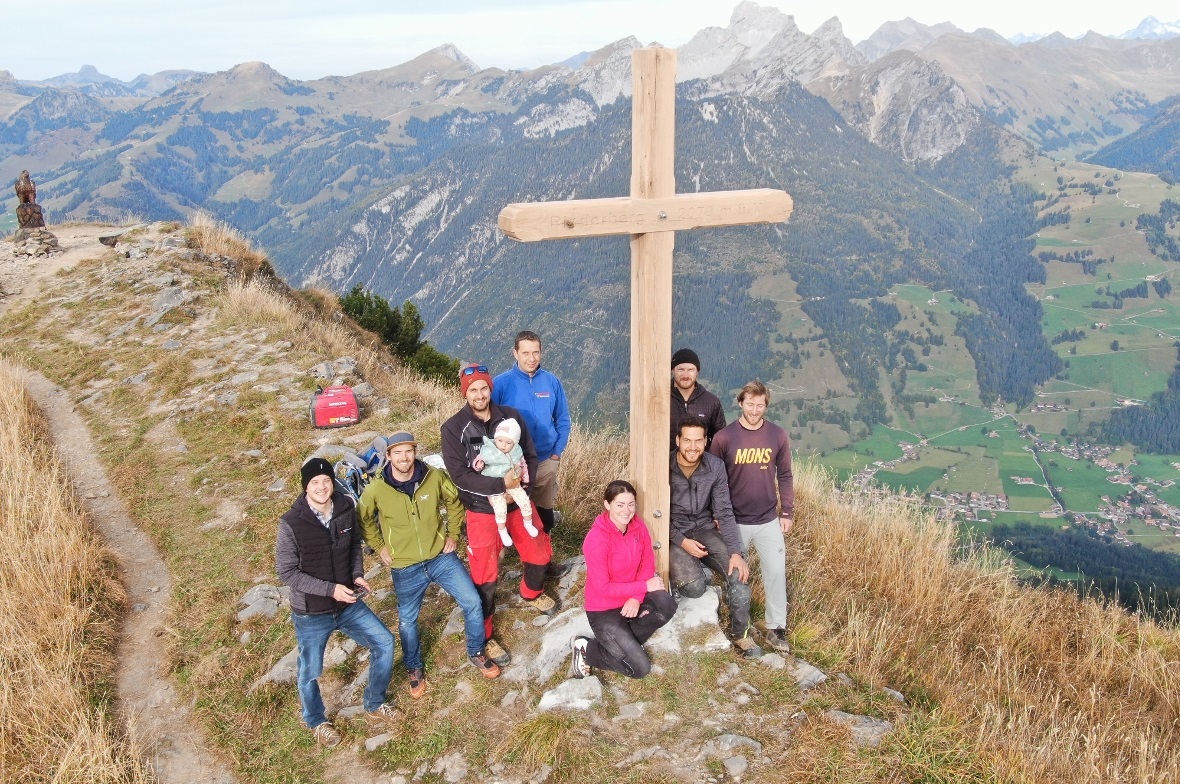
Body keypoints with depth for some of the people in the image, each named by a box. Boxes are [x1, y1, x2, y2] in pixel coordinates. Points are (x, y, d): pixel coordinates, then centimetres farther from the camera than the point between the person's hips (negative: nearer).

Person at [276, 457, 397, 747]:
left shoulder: (346, 508, -9)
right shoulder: (291, 523, -23)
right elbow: (287, 572, -17)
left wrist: (357, 575, -7)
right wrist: (330, 589, -24)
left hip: (348, 603, 5)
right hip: (311, 614, -4)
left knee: (384, 642, 9)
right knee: (310, 672, 11)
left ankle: (374, 706, 32)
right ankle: (316, 722, 42)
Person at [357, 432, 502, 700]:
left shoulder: (435, 477, -13)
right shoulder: (376, 490, -17)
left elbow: (454, 501, 6)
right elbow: (363, 520, 3)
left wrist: (453, 534, 4)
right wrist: (379, 547, 1)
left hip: (441, 557, 1)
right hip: (405, 568, -1)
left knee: (473, 603, 2)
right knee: (407, 621, 14)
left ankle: (476, 653, 28)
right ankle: (414, 669, 41)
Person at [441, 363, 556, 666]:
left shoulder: (511, 416, -3)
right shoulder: (454, 428, -13)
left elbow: (531, 455, 3)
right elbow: (460, 475, -19)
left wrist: (520, 484, -14)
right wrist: (501, 484, -25)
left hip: (518, 502, 4)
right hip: (482, 510, -4)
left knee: (539, 555, 19)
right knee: (485, 577, 1)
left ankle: (531, 594, 51)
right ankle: (484, 637, 20)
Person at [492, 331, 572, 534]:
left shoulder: (552, 382, -1)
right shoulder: (501, 383, -10)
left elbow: (563, 420, 6)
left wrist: (557, 453, 0)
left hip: (546, 461, 3)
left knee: (544, 512, 14)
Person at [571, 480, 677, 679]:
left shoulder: (637, 525, -7)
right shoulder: (597, 539, -26)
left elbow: (647, 563, 0)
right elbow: (603, 588, -23)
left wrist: (636, 598, -16)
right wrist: (644, 586, -20)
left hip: (632, 598, 6)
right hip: (604, 610, -6)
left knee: (667, 605, -24)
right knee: (640, 668, -13)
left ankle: (623, 641, -2)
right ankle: (587, 649, 7)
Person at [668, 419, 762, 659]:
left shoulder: (715, 466, -9)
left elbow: (724, 512, -7)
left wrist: (735, 552, -17)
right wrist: (682, 542, -19)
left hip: (705, 529, 3)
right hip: (673, 533, -3)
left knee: (739, 572, -17)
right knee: (694, 587, -26)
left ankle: (741, 633, 4)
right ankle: (690, 572, 12)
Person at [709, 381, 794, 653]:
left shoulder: (778, 436, -4)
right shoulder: (724, 437, -10)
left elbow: (784, 476, 5)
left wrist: (787, 512, 3)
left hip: (769, 520, 2)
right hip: (734, 521, -1)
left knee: (776, 572, 3)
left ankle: (776, 628, 18)